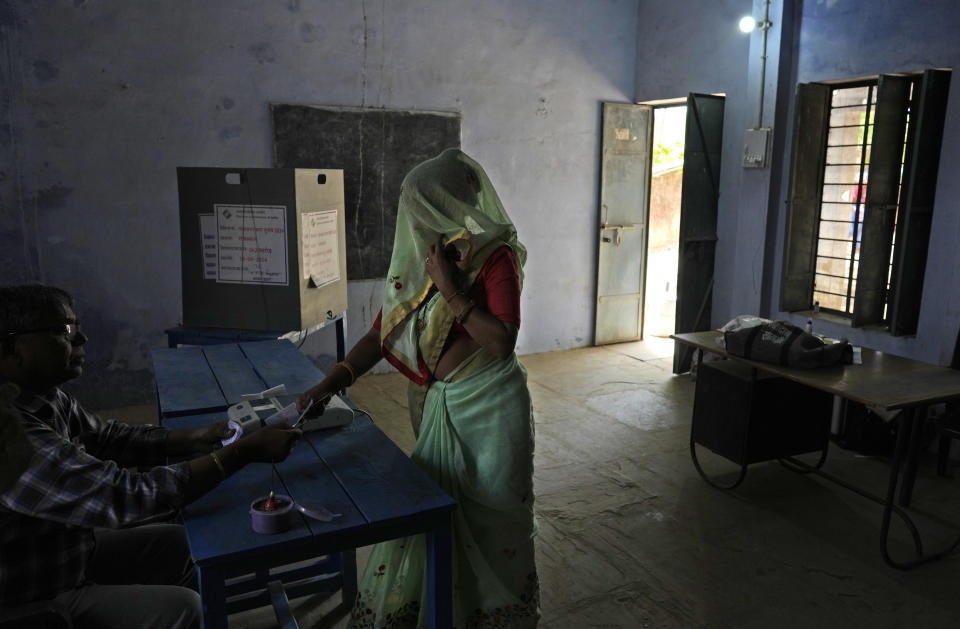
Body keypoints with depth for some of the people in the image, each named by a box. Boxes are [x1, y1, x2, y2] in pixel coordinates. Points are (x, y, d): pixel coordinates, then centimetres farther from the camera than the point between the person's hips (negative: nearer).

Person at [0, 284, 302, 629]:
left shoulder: (40, 394, -7)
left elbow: (106, 438, 6)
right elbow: (131, 498, -37)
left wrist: (196, 438, -9)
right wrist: (248, 450, -31)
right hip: (30, 600, -8)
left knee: (178, 542, 12)